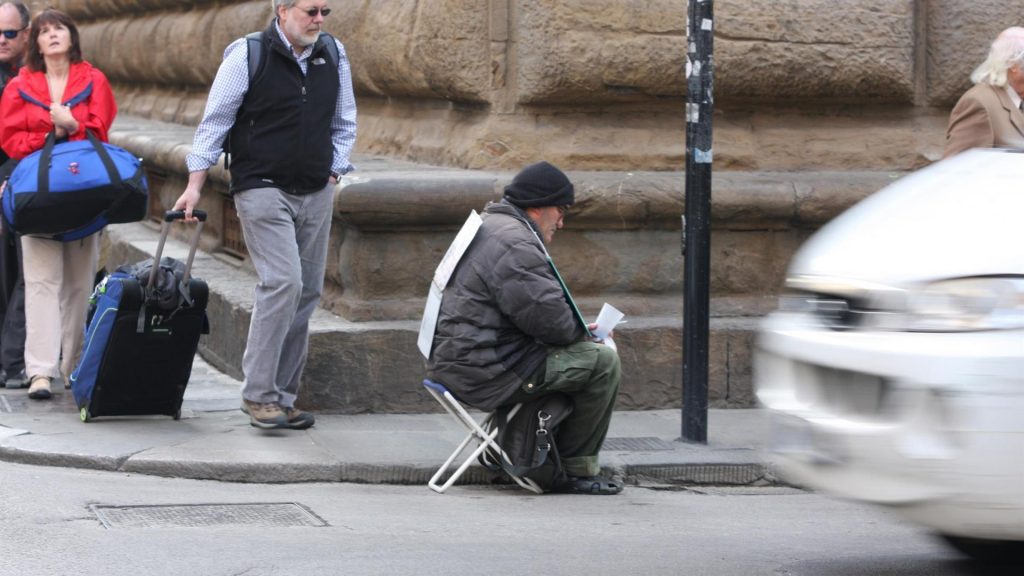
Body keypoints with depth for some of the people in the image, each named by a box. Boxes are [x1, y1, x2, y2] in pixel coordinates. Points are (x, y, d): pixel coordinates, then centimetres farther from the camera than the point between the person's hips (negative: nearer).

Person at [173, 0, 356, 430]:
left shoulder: (333, 56, 8)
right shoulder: (248, 55, -7)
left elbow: (343, 124, 20)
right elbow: (215, 121, -3)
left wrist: (332, 174, 11)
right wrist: (195, 184, -5)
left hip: (315, 196, 6)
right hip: (262, 189, -6)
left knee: (306, 293, 5)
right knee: (283, 282, -19)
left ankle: (282, 396, 13)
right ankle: (258, 394, -13)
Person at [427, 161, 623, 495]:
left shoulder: (488, 226, 20)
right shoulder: (514, 244, -17)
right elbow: (548, 315, -22)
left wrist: (578, 330, 14)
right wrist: (582, 333, 0)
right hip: (486, 373, -11)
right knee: (602, 362, -9)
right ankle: (575, 471, 1)